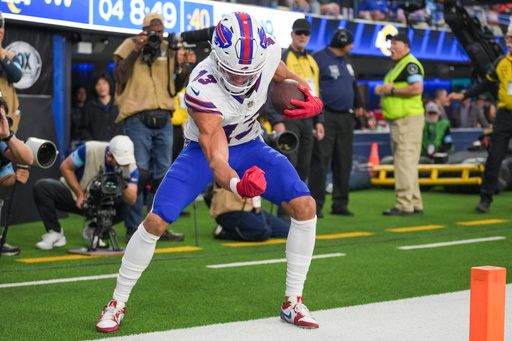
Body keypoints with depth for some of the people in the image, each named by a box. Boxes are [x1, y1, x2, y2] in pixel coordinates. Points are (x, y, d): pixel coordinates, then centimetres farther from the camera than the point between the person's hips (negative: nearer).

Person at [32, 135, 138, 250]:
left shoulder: (130, 166, -19)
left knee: (124, 208, -29)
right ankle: (55, 233, -12)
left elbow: (131, 200, -24)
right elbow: (65, 167, -11)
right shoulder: (90, 150, -25)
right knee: (41, 187, -26)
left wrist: (124, 185, -45)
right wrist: (80, 194, -16)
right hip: (74, 194, -1)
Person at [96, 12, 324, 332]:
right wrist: (237, 185, -62)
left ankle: (293, 302, 3)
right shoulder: (202, 90, -37)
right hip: (205, 149, -4)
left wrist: (310, 99, -21)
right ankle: (118, 303, 5)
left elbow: (289, 78, 2)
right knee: (156, 221, -16)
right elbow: (216, 160, -39)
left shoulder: (268, 52, -24)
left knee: (305, 206, -13)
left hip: (249, 146, 4)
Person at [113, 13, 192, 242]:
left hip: (163, 119, 5)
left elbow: (176, 88, 15)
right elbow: (119, 78, -8)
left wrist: (182, 67, -2)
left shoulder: (170, 50, 12)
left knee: (162, 175, 8)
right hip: (138, 119, -5)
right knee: (138, 173, -8)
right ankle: (133, 227, -1)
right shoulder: (130, 45, 2)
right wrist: (135, 51, -15)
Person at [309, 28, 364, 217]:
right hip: (325, 116, -8)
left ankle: (340, 204, 15)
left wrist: (358, 105, 34)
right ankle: (316, 205, -5)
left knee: (343, 162, 8)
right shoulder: (318, 59, -7)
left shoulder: (346, 61, 20)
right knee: (320, 160, -8)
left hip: (346, 118, 8)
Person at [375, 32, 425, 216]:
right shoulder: (397, 66, 21)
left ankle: (404, 205, -11)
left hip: (408, 118, -11)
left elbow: (417, 89, -24)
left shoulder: (411, 64, -11)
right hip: (397, 119, 11)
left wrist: (392, 90, -16)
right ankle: (415, 204, 20)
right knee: (404, 162, 14)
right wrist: (383, 90, 10)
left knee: (405, 161, -11)